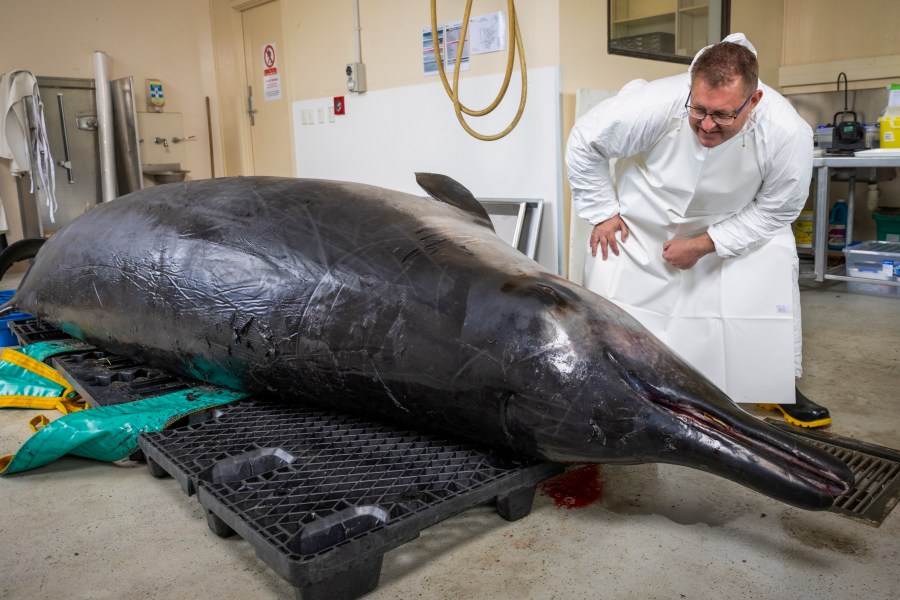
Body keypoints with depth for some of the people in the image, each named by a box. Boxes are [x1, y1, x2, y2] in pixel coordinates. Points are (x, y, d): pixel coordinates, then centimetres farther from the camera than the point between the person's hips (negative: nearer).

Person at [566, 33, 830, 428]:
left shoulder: (788, 133, -32)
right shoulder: (654, 105, -37)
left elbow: (776, 209, -15)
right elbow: (584, 144, -19)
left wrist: (705, 245, -22)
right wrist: (602, 213, -17)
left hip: (735, 221, 2)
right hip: (645, 215, -1)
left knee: (775, 265, -14)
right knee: (608, 278, -11)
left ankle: (781, 387, 8)